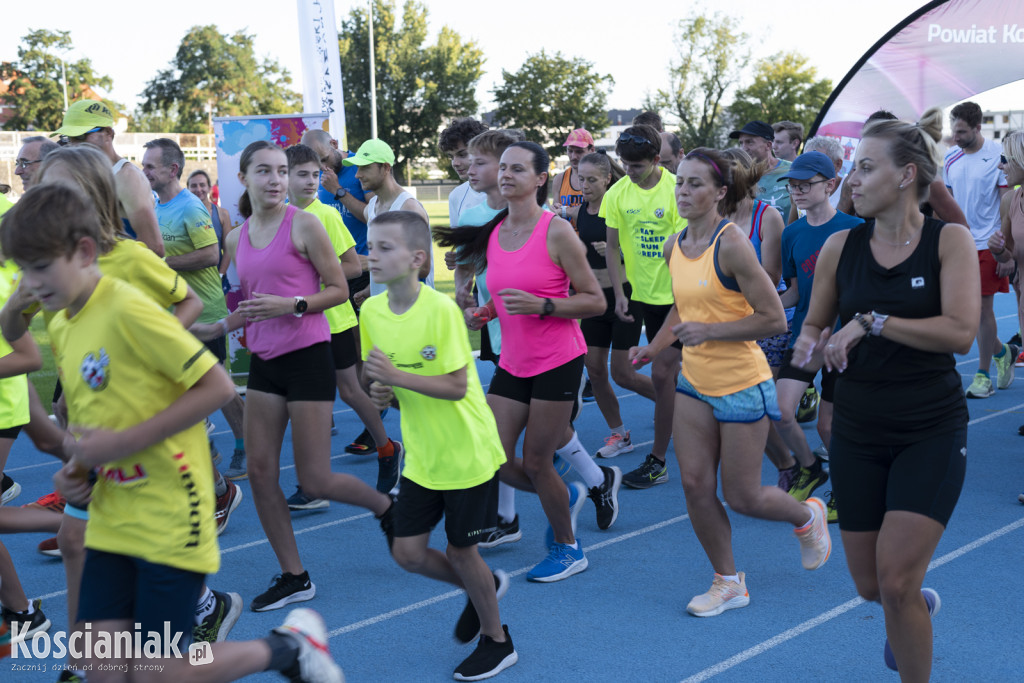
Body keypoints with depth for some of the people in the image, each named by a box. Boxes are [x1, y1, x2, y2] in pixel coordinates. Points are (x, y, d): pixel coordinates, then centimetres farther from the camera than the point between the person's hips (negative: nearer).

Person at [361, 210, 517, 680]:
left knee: (461, 550, 4)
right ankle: (483, 586, 34)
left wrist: (396, 376, -29)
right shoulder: (371, 310, -2)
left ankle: (496, 640, 28)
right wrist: (381, 390, -11)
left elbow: (456, 386, -22)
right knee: (407, 552, 5)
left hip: (467, 452, -6)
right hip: (422, 456, 6)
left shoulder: (441, 310, -21)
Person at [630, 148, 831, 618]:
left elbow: (774, 319, -19)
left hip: (742, 386, -6)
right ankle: (728, 583, 21)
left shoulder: (731, 244, -19)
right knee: (695, 485, 3)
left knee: (741, 497, 2)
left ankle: (808, 517, 34)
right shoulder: (674, 246, 4)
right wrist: (655, 347, 11)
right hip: (694, 383, 7)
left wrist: (709, 330, -23)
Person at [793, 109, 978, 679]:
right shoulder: (840, 247, 0)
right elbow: (815, 323, 12)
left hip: (931, 431, -3)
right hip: (859, 429, 4)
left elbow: (961, 332, -20)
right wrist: (810, 344, -10)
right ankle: (921, 604, 47)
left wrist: (872, 322, -22)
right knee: (869, 585, 11)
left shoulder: (950, 240, -8)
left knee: (896, 584, -12)